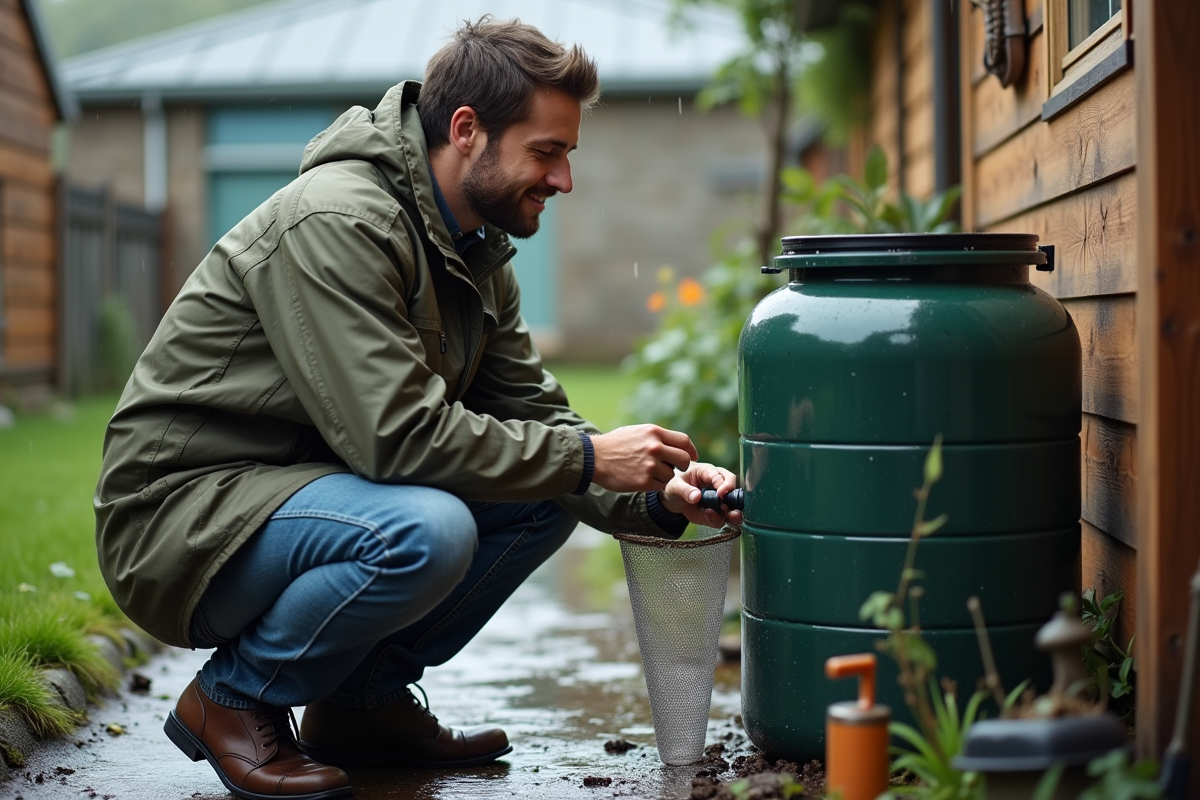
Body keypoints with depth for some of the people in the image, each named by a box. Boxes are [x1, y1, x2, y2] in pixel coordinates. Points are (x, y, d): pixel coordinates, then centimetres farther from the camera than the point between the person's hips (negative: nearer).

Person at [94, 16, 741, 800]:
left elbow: (531, 414, 7)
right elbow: (397, 433, -29)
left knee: (544, 497, -1)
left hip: (305, 485, 9)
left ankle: (362, 699, 8)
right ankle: (234, 698, -7)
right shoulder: (337, 221, -23)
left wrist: (657, 495, -10)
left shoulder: (479, 255, 7)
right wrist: (585, 459, -22)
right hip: (183, 515, -9)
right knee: (424, 531, -33)